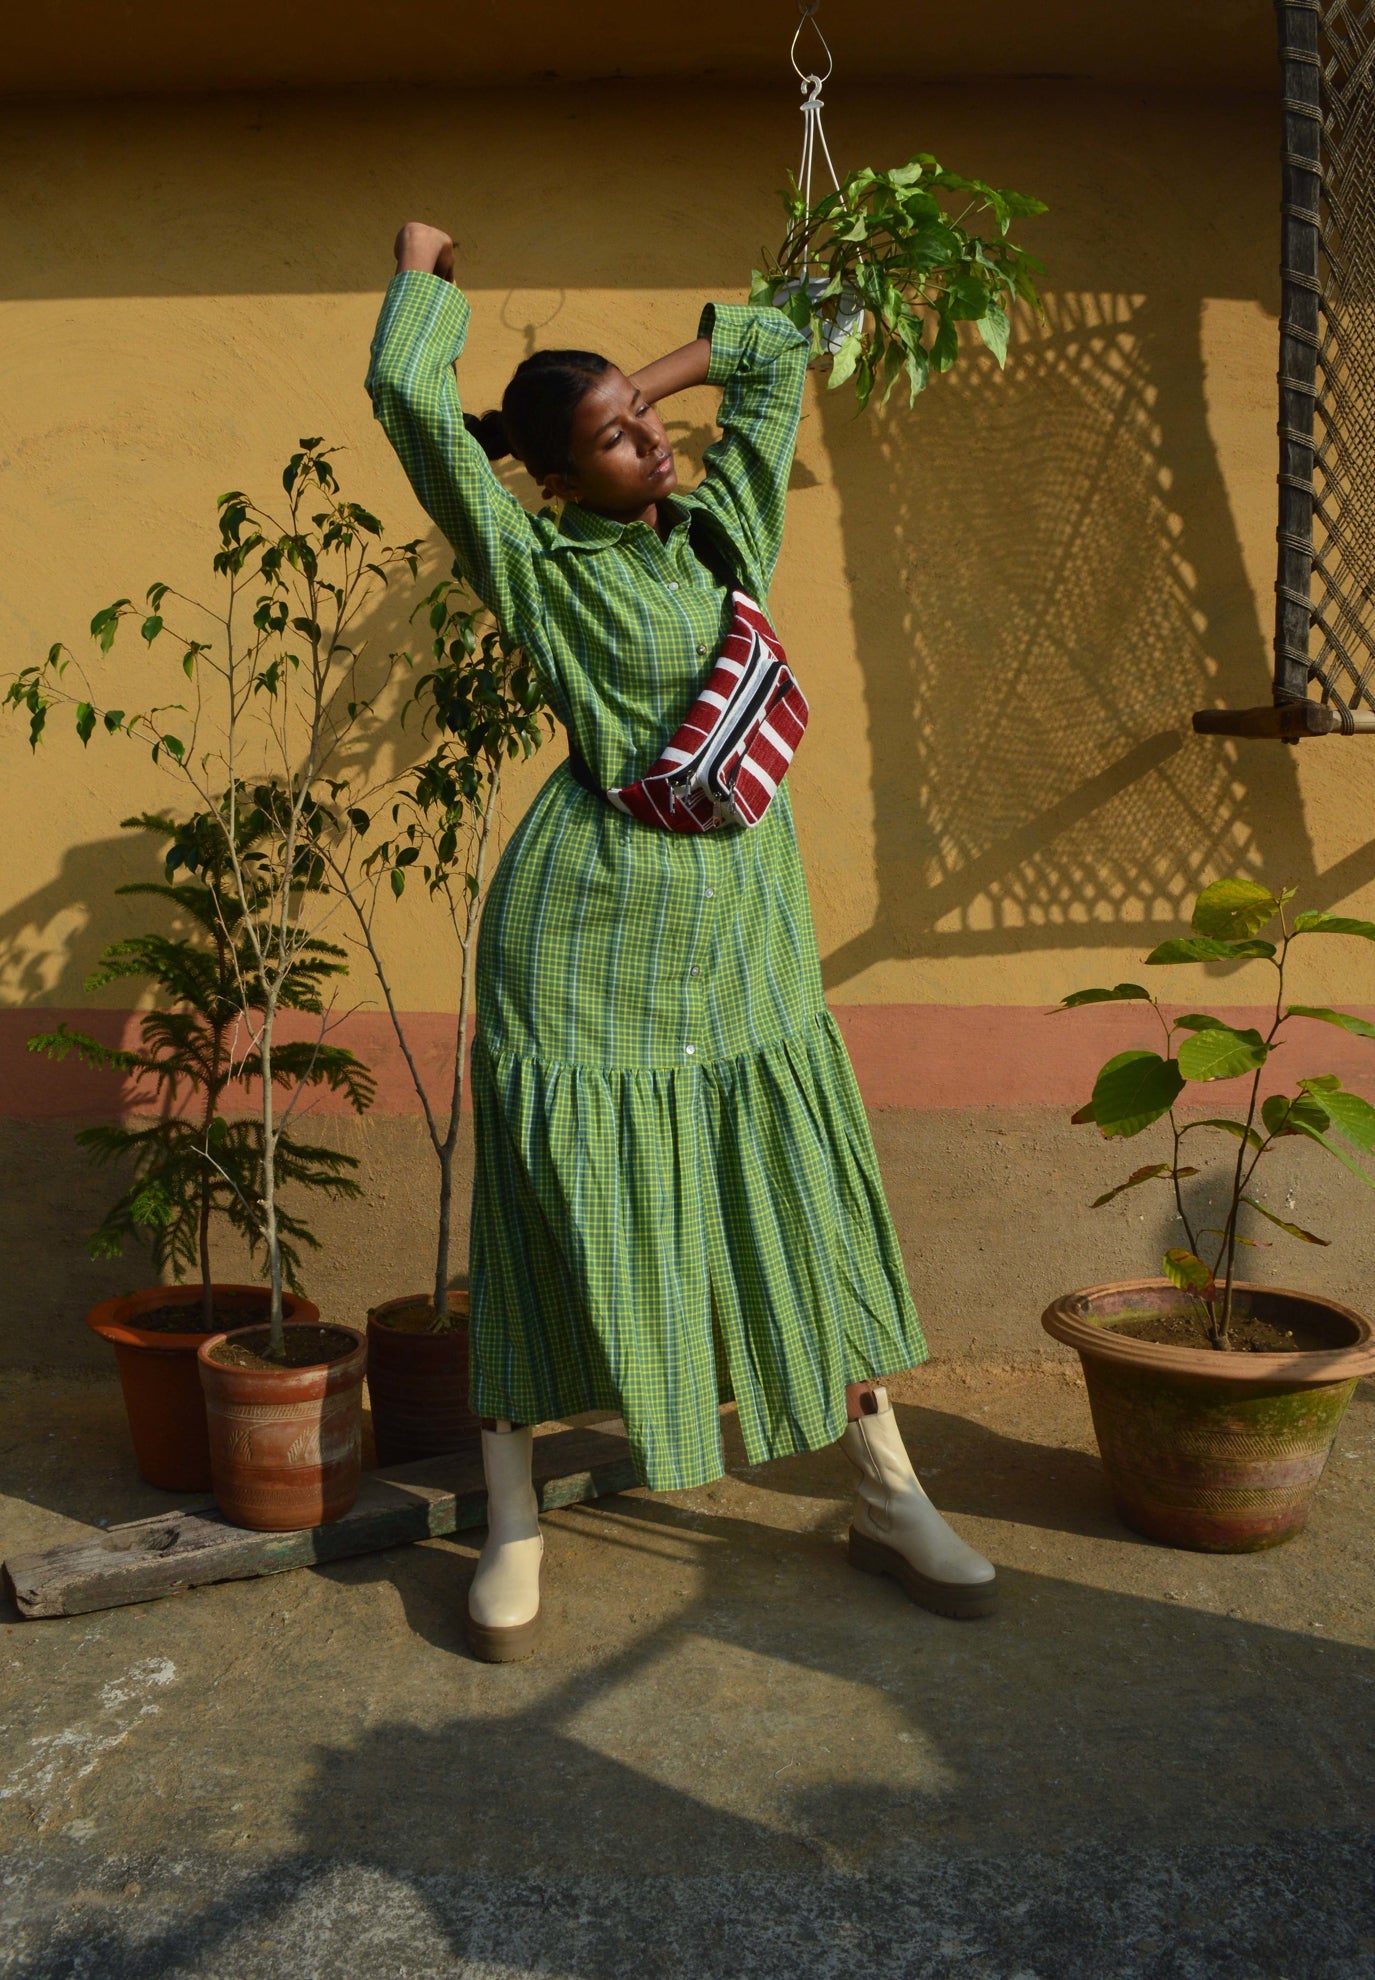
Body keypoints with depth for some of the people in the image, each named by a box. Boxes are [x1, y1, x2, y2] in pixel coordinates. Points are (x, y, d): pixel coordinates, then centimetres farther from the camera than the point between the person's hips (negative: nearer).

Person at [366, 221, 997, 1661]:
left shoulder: (721, 528, 12)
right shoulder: (538, 566, -3)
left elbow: (774, 355, 23)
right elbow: (406, 395, -11)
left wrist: (654, 373, 20)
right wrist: (426, 273, 6)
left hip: (742, 931, 5)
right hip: (585, 936, -5)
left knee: (805, 1209, 10)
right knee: (554, 1225, 2)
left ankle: (888, 1501, 22)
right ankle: (512, 1527, 17)